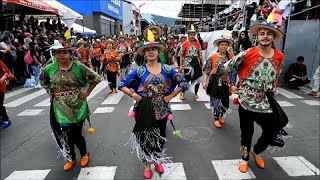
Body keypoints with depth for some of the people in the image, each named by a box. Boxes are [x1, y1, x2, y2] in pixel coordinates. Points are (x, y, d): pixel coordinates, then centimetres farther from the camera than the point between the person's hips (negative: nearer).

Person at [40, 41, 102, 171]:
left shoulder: (78, 67, -12)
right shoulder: (50, 68, -1)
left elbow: (95, 78, -9)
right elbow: (43, 80, 20)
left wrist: (87, 93, -9)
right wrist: (50, 93, 10)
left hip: (76, 105, -3)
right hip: (60, 107, 3)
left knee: (75, 133, 3)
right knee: (65, 133, 9)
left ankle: (84, 154, 32)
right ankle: (70, 158, 33)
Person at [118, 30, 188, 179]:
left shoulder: (167, 69, -5)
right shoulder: (139, 70, -8)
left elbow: (183, 83, -3)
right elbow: (122, 85, -3)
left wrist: (171, 96, -7)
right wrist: (134, 96, -13)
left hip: (162, 110, 2)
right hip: (145, 110, -1)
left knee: (160, 137, 19)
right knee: (145, 137, 12)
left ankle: (158, 161, 44)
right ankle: (148, 164, 37)